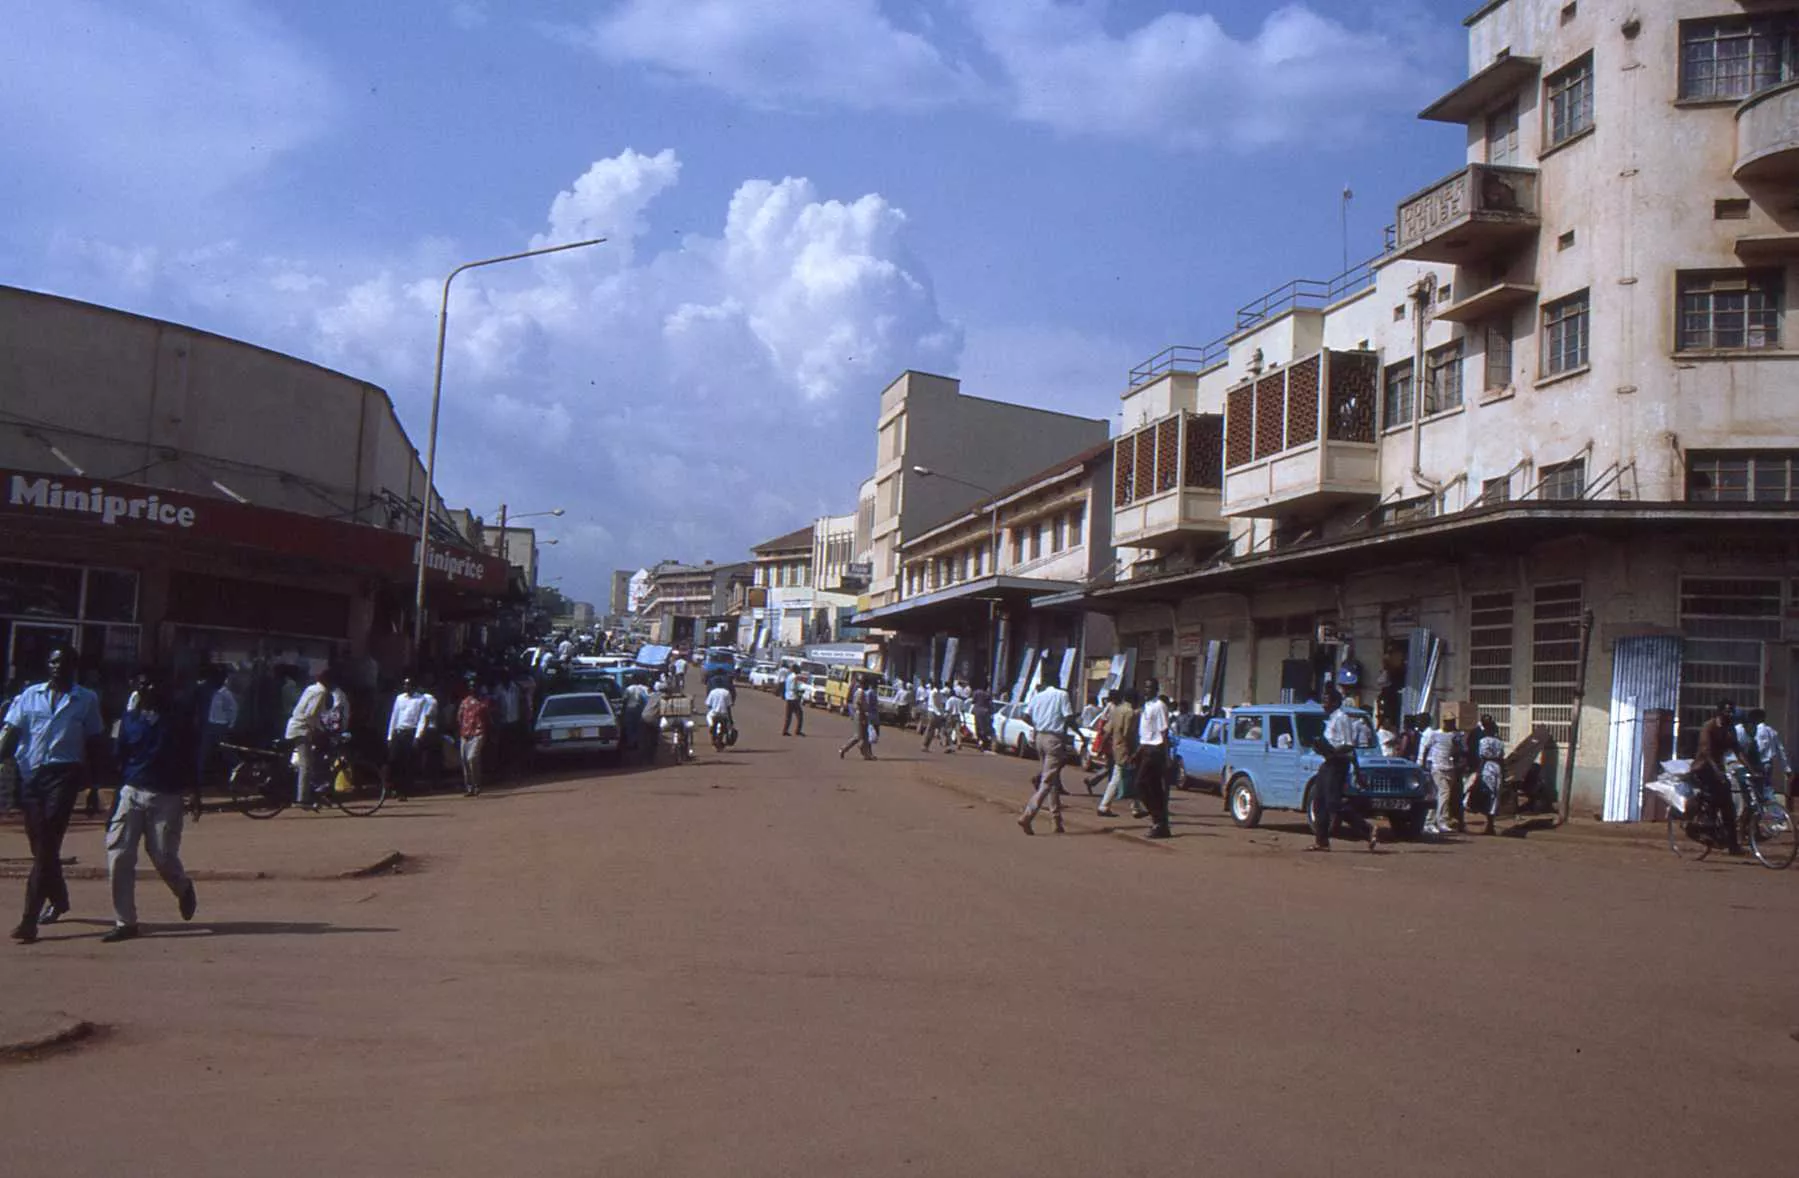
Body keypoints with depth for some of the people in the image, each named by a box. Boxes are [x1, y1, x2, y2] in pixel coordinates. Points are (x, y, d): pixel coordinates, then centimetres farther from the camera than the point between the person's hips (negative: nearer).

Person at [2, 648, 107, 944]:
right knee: (40, 846, 12)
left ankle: (29, 921, -13)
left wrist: (92, 785, 5)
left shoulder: (87, 700, 7)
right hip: (29, 774, 3)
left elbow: (95, 743, 9)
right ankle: (58, 898, 36)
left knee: (46, 847, -10)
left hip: (63, 774, -3)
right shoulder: (30, 695, 11)